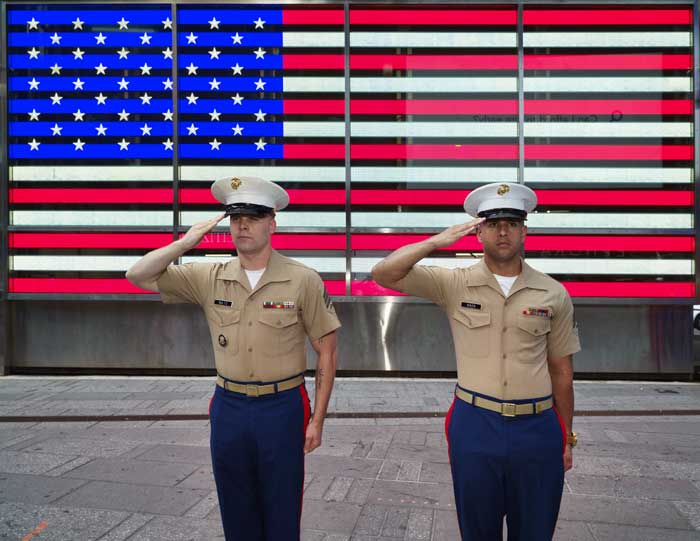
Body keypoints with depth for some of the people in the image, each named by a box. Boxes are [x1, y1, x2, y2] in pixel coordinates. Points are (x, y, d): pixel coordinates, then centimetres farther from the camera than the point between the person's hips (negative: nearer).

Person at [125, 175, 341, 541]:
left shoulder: (303, 280, -9)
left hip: (283, 409, -3)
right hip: (228, 408, 3)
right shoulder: (208, 278, 1)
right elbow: (138, 276, 0)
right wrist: (187, 242, -10)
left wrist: (317, 421, -7)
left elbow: (327, 351, -4)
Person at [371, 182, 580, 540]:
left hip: (538, 429, 1)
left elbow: (561, 370, 8)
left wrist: (567, 437, 11)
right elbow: (383, 274, -10)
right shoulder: (454, 284, -2)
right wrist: (437, 242, -17)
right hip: (474, 426, -1)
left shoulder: (554, 294, 1)